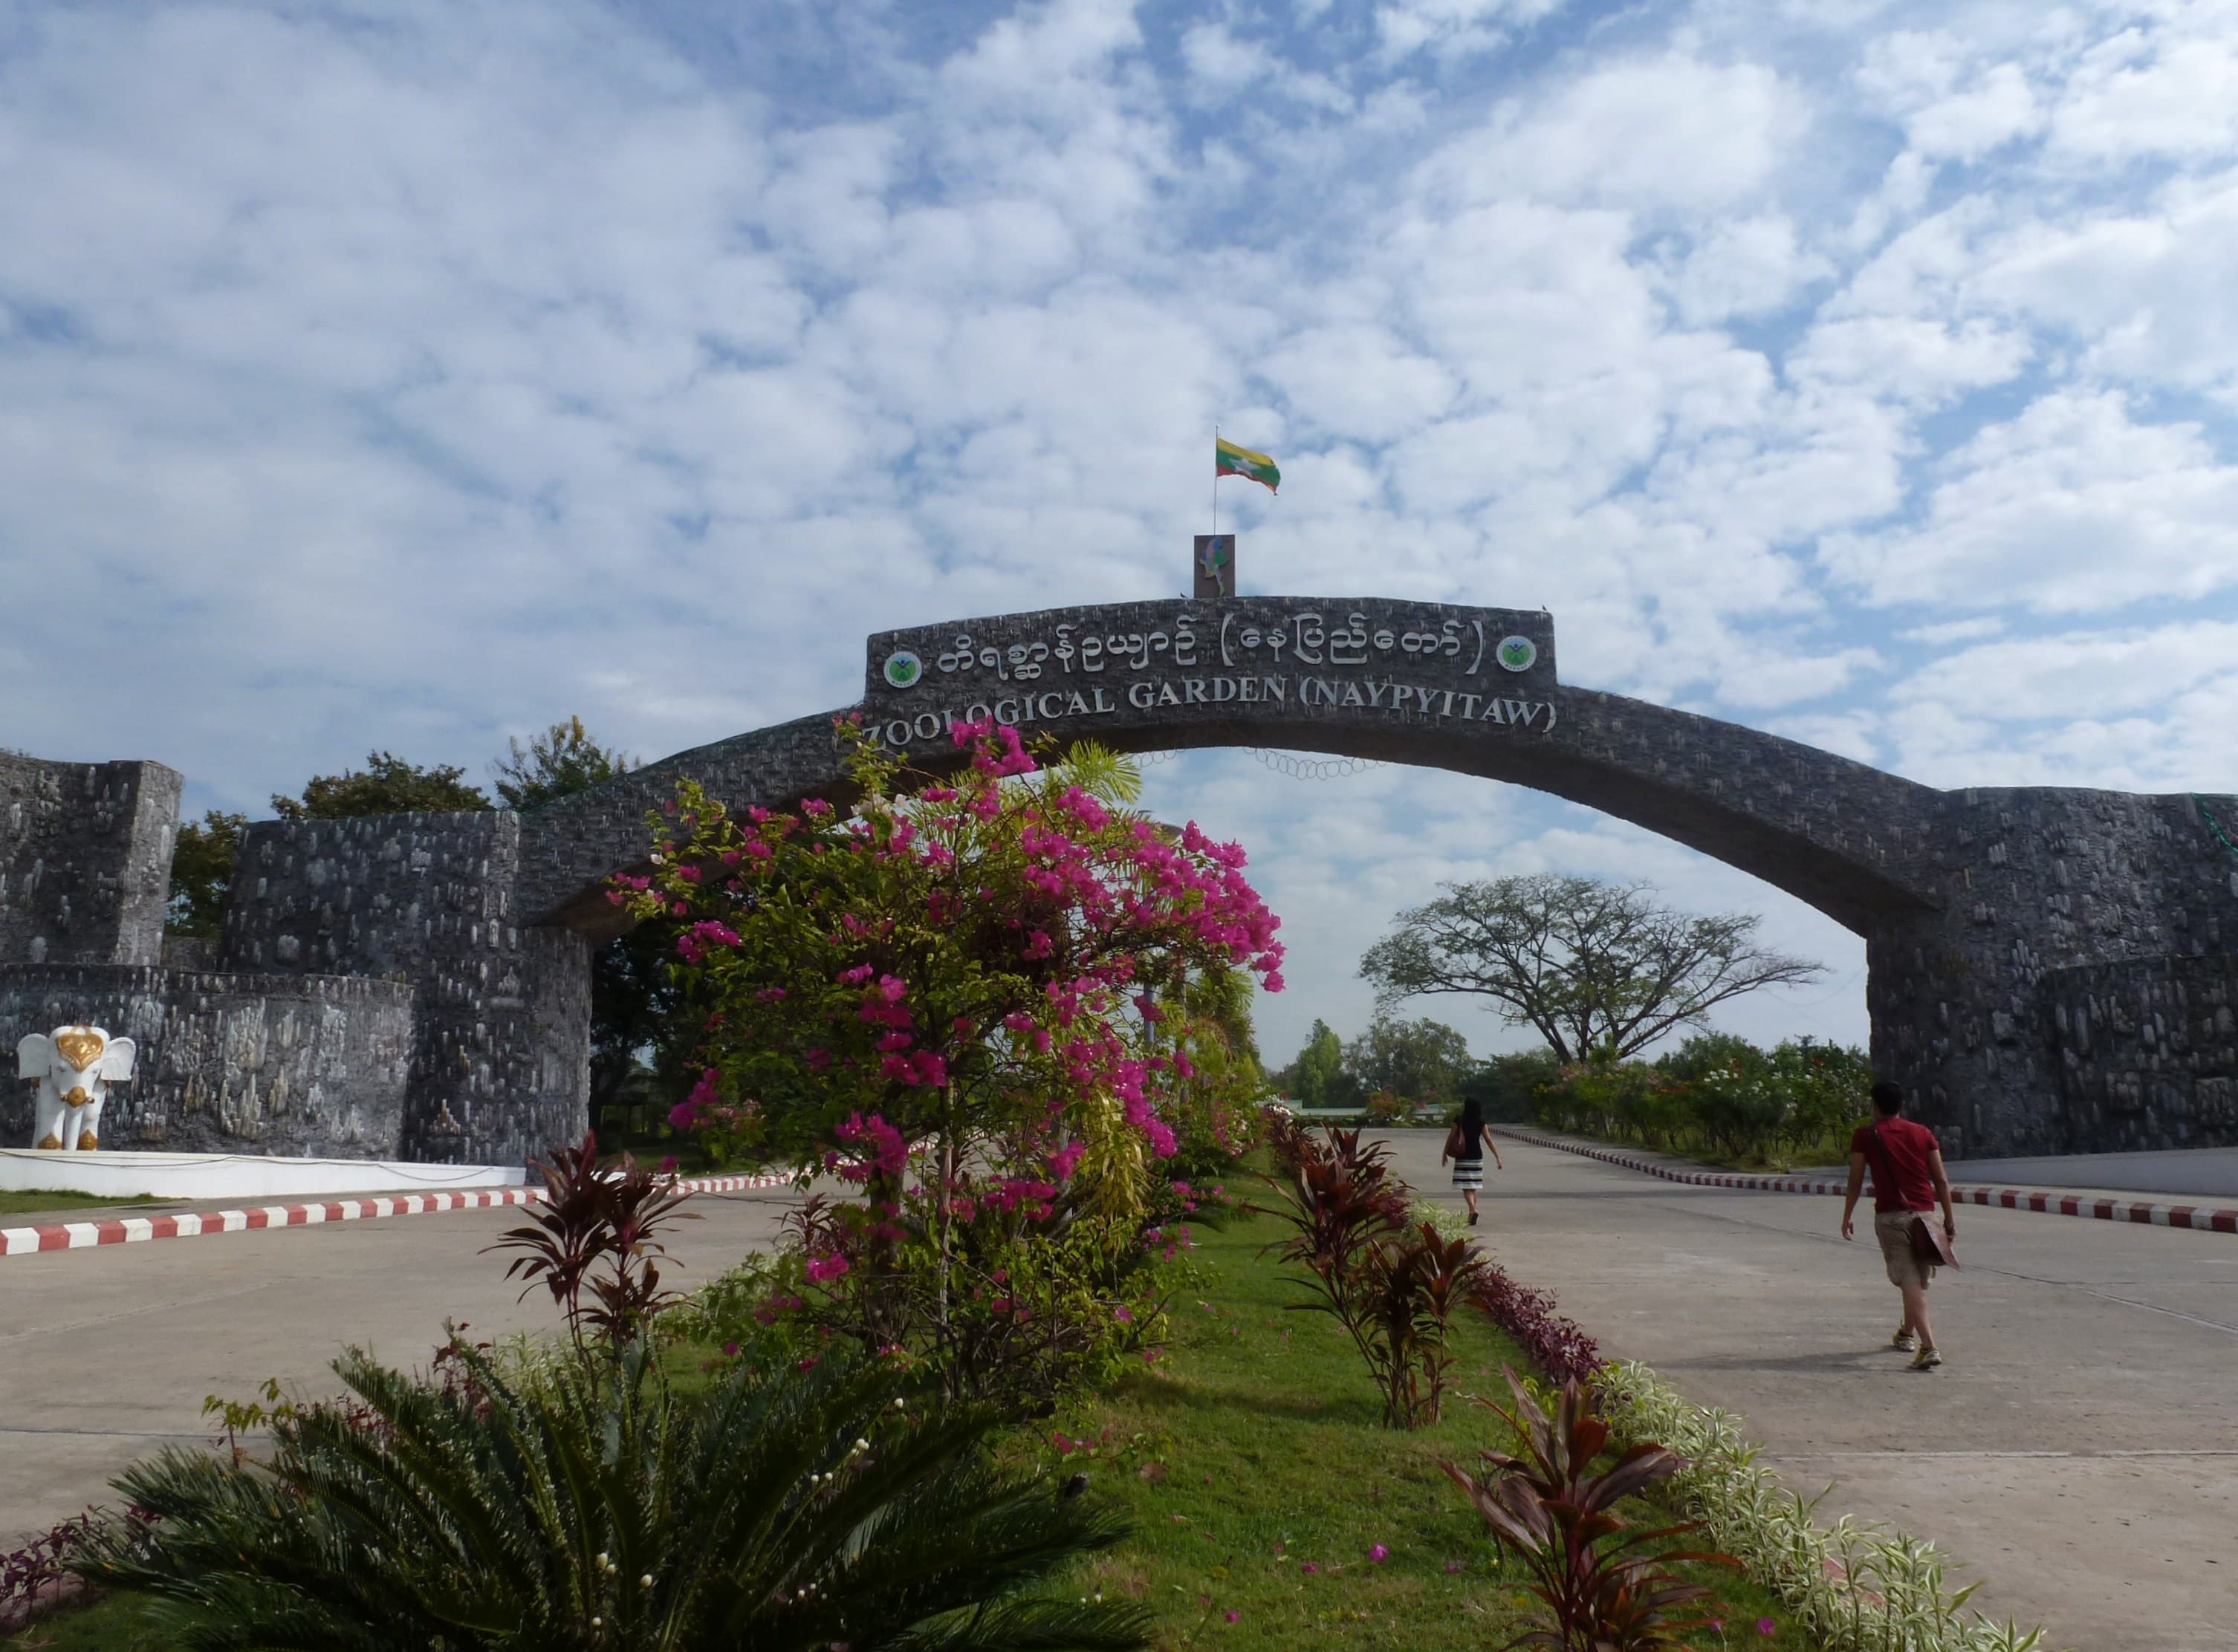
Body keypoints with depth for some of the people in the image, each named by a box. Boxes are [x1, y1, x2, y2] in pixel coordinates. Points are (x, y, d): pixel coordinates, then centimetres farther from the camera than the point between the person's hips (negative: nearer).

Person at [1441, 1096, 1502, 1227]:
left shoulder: (1459, 1122, -9)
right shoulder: (1481, 1123, -1)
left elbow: (1450, 1138, -6)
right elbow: (1489, 1141, -3)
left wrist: (1444, 1154, 5)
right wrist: (1498, 1158, -1)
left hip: (1463, 1157, -3)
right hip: (1477, 1157, 4)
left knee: (1466, 1187, -4)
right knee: (1473, 1187, 14)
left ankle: (1473, 1210, -25)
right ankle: (1472, 1215, 18)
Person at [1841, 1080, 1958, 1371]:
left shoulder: (1865, 1135, -1)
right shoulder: (1923, 1133, 8)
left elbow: (1855, 1181, -1)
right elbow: (1941, 1180, 5)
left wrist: (1847, 1217, 7)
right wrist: (1949, 1218, 11)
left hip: (1890, 1215, -4)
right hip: (1924, 1213, 4)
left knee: (1909, 1281, -8)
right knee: (1920, 1280, 19)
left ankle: (1928, 1346, -21)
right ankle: (1907, 1333, 39)